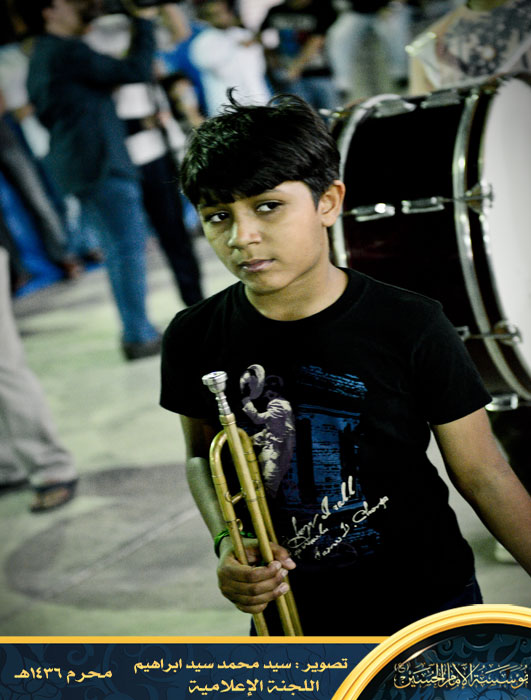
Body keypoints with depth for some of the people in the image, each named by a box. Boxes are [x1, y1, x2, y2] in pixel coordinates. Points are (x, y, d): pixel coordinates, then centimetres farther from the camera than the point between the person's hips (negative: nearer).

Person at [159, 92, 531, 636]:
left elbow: (482, 476, -9)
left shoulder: (410, 327, -16)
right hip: (290, 614, 2)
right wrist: (226, 543, -9)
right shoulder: (195, 340, -9)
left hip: (426, 609, -2)